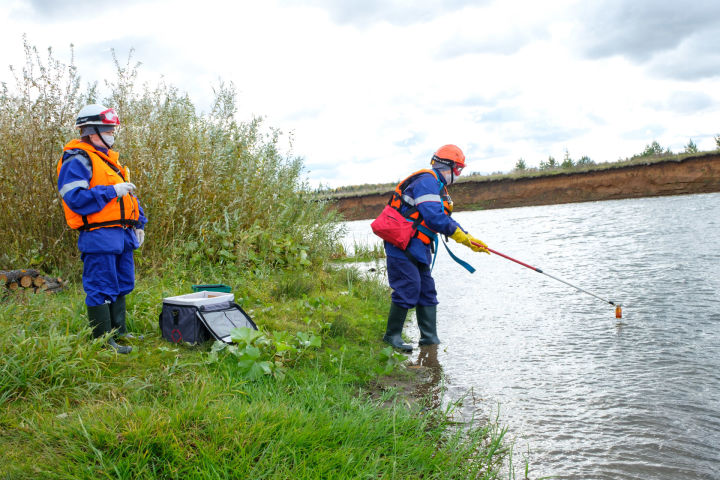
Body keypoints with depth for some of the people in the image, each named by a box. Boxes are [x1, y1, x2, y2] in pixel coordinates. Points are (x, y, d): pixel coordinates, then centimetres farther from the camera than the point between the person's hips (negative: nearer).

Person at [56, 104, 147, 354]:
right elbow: (75, 198, -22)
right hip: (99, 237, -10)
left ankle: (119, 332, 30)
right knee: (101, 289, -3)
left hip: (122, 234, 10)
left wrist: (138, 223, 21)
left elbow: (127, 195, 27)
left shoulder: (109, 158, 20)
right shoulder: (77, 160, -10)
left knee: (122, 286, 17)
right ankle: (103, 340, 5)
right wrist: (112, 191, -19)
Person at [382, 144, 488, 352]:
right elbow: (433, 217, -24)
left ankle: (429, 338, 13)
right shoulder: (427, 181, -14)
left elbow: (447, 220, 23)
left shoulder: (438, 187, 20)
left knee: (427, 290, 9)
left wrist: (470, 240, 18)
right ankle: (392, 335, 2)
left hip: (418, 249, 11)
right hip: (403, 246, -11)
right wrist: (457, 233, -13)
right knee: (408, 288, -10)